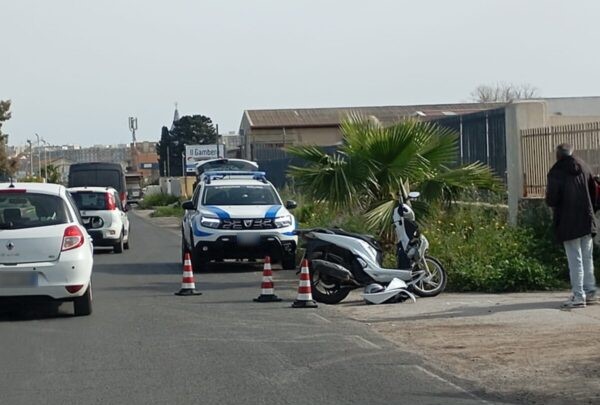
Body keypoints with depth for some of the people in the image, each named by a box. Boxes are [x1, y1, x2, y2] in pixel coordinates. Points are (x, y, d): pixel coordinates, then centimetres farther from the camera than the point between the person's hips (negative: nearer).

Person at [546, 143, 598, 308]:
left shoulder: (555, 172, -9)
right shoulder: (583, 167, 6)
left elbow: (551, 200, -13)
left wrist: (552, 203, 9)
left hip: (568, 223, -5)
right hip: (586, 220, 5)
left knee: (575, 260, -4)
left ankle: (578, 296, -5)